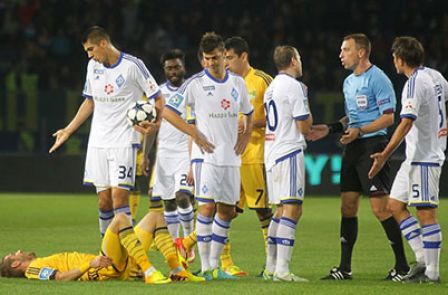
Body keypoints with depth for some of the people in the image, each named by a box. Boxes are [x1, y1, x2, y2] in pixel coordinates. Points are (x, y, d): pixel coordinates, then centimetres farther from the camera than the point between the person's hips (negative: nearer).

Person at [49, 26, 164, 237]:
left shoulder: (132, 65, -9)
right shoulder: (93, 66, 10)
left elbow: (158, 99, -4)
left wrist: (155, 123, -21)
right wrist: (68, 131, 22)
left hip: (124, 142, -5)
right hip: (98, 142, 5)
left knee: (119, 196, -14)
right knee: (104, 201, 3)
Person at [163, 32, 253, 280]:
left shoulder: (237, 83, 10)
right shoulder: (195, 83, -5)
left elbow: (249, 113, 26)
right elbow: (167, 111, -6)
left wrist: (246, 135, 10)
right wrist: (195, 134, -11)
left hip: (231, 157, 5)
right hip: (207, 154, -5)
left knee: (227, 211, 6)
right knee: (207, 206, -12)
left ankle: (215, 264, 15)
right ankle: (205, 267, -10)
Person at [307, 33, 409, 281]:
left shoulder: (378, 79, -10)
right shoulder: (349, 82, 17)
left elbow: (388, 117, -15)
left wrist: (359, 131, -22)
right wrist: (330, 129, 14)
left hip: (372, 145, -9)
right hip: (352, 148, 9)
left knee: (380, 207, -11)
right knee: (347, 206, 7)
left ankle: (402, 265, -3)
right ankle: (344, 268, 11)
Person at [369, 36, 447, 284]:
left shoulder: (414, 84, -18)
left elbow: (406, 123, -26)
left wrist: (385, 154, -27)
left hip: (424, 157, -10)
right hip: (415, 158, 10)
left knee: (426, 213, -6)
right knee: (395, 205, 11)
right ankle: (422, 258, 10)